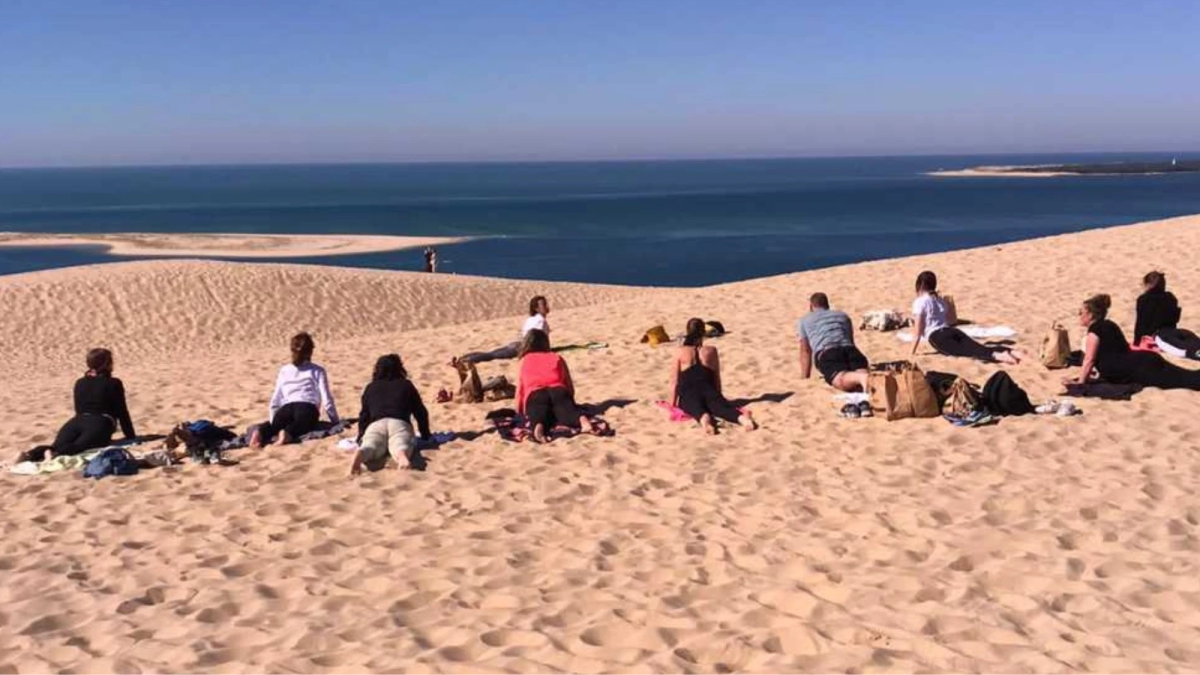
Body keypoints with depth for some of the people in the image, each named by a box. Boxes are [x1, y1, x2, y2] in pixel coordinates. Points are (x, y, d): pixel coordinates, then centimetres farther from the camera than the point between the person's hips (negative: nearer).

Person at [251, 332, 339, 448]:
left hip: (285, 410, 3)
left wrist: (274, 423, 35)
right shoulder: (317, 371, 19)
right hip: (307, 409, -3)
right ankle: (288, 433, -58)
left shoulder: (284, 370, 29)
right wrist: (336, 422, 21)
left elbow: (274, 401, 26)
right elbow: (327, 400, 12)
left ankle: (261, 432, -29)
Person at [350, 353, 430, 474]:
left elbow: (364, 415, 30)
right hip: (400, 423, -2)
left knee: (370, 446, -23)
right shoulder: (406, 385, 26)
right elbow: (421, 412, 25)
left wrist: (361, 436, 42)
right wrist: (426, 436, 34)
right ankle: (402, 455, -64)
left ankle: (360, 455, -59)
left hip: (375, 424, 2)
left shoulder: (370, 388, 30)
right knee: (400, 446, -28)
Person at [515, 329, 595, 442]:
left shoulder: (525, 361, 32)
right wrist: (569, 399, 46)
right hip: (558, 391, 1)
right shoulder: (557, 358, 33)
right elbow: (569, 384, 31)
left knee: (537, 412, -26)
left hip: (535, 394, -1)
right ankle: (582, 419, -52)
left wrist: (519, 410, 43)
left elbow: (520, 386, 33)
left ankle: (539, 426, -61)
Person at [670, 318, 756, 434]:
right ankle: (742, 417, -56)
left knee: (696, 408, -30)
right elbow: (717, 379, 18)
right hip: (708, 390, 1)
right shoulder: (711, 351, 15)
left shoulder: (681, 353, 11)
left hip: (687, 393, -1)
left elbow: (674, 381, 10)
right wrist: (718, 397, 29)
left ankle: (704, 419, -66)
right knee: (721, 406, -23)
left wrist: (673, 404, 15)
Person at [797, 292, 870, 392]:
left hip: (827, 354, -3)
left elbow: (805, 351, 28)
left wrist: (805, 378, 33)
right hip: (849, 349, 3)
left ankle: (861, 377, -62)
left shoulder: (804, 321, 29)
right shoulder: (843, 315, 38)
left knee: (840, 381, -29)